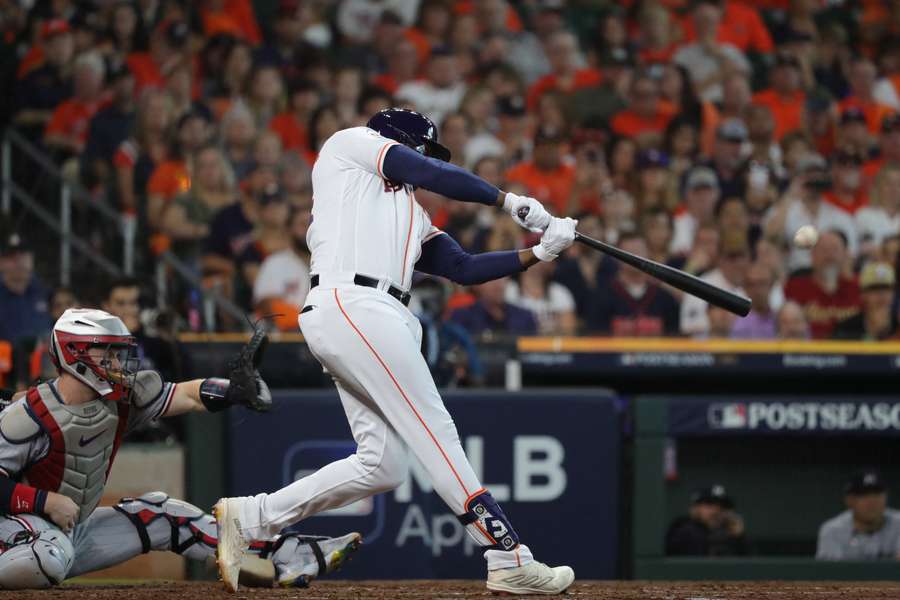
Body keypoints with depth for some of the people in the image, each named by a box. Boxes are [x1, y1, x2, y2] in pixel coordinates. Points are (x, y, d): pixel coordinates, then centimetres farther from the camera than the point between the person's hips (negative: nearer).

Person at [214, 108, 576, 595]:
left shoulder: (412, 216, 32)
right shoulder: (352, 143, 11)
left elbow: (464, 268, 23)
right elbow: (434, 177, -1)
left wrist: (538, 253, 13)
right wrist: (509, 202, 5)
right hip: (352, 305, -9)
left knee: (380, 465, 3)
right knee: (436, 435, -12)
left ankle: (248, 518, 9)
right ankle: (509, 561, -15)